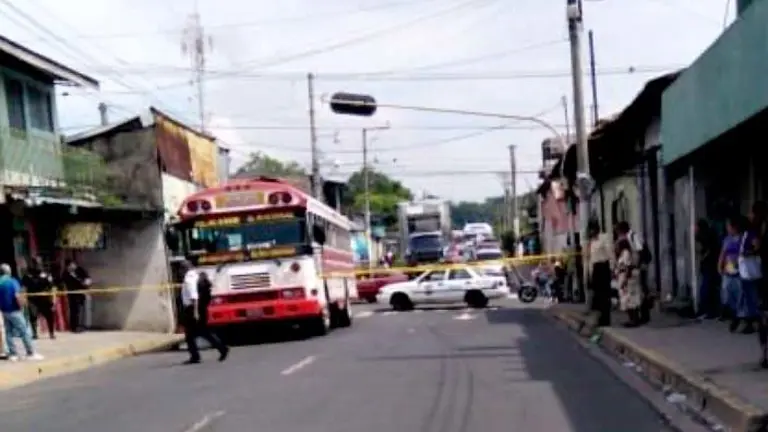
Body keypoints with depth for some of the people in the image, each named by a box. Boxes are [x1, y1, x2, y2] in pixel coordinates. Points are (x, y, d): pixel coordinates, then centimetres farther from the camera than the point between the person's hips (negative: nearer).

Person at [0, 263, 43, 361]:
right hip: (15, 311, -6)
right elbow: (17, 296, -23)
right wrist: (21, 307, -10)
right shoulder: (12, 281, -14)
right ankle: (31, 353, 2)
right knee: (25, 332, 0)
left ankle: (12, 354, 12)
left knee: (9, 333, 11)